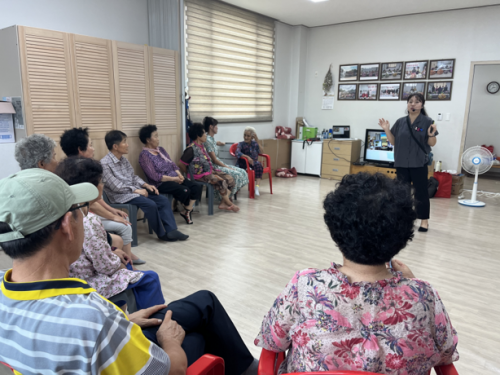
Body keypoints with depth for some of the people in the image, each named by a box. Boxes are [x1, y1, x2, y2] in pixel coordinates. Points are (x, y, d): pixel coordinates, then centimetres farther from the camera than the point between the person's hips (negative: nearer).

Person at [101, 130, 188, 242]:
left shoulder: (123, 159, 12)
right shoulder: (105, 163, -14)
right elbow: (115, 186, -19)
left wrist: (146, 185, 1)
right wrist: (135, 190, -18)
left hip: (134, 190, 8)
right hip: (121, 196, -8)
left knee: (164, 200, -6)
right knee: (150, 204, -27)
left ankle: (171, 230, -9)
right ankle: (162, 234, -9)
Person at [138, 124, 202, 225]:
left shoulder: (161, 149, 16)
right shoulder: (144, 155, -8)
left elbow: (173, 164, 15)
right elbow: (154, 176, -16)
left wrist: (179, 175, -6)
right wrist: (173, 179, -17)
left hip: (175, 178, 8)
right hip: (161, 183, -8)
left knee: (197, 187, -13)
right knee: (185, 190, -30)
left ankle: (187, 211, -6)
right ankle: (187, 210, 1)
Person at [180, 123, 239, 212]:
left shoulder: (202, 146, 11)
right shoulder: (191, 149, -16)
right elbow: (182, 164, -14)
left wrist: (213, 169, 6)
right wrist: (189, 175, -5)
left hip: (209, 170, 9)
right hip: (200, 175, -9)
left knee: (229, 179, -5)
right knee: (221, 181, -24)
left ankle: (223, 203, -5)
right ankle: (229, 204, -4)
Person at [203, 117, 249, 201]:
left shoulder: (211, 138, 11)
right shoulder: (207, 140, -19)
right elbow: (214, 160, -19)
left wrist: (218, 143, 48)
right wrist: (227, 167, -13)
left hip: (219, 164, 10)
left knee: (242, 172, -2)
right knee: (236, 175, -23)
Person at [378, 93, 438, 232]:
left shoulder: (427, 121, -4)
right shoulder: (400, 122, 6)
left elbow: (432, 144, -3)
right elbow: (393, 142, 9)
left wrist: (431, 135, -23)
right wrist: (387, 130, -4)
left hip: (419, 163, -3)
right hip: (401, 163, 4)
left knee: (421, 192, 2)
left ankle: (424, 220, 13)